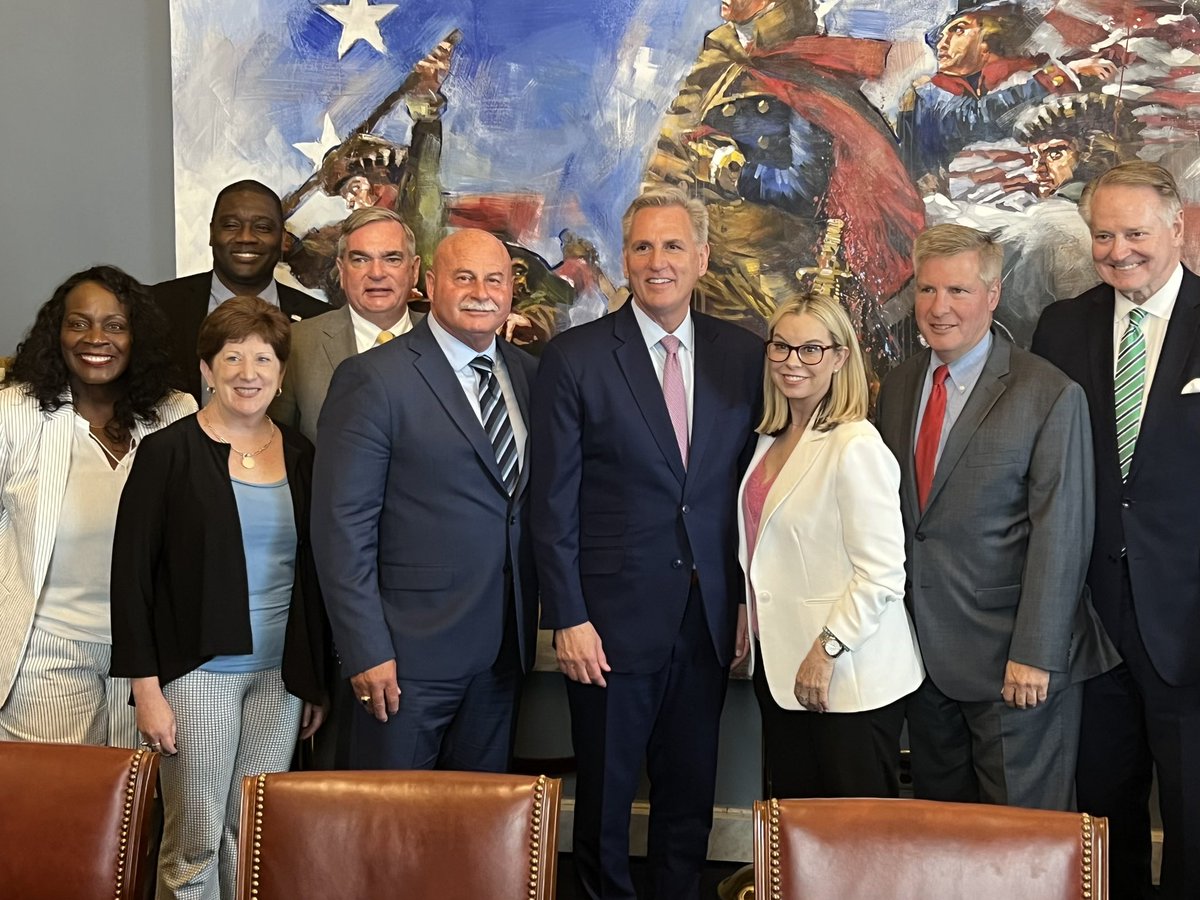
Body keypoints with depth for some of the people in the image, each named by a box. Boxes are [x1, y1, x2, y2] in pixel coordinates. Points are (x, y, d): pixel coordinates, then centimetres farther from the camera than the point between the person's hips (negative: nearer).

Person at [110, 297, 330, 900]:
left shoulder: (299, 457, 7)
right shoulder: (168, 453, -5)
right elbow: (131, 574, -5)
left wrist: (318, 681, 12)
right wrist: (146, 687, -10)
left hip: (280, 674, 4)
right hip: (198, 672, -4)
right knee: (195, 841, 1)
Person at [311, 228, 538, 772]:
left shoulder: (528, 374, 9)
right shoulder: (373, 379, -10)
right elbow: (343, 527, -13)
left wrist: (535, 622, 6)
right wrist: (366, 650, -16)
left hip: (503, 647, 6)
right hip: (411, 650, -6)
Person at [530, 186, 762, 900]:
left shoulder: (743, 354, 4)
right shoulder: (575, 358, -5)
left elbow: (750, 486, 7)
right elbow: (554, 502, -6)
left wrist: (749, 599, 4)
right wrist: (568, 618, -10)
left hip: (709, 620, 3)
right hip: (613, 620, -3)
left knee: (692, 797, 14)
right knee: (606, 797, 10)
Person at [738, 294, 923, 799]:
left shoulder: (857, 446, -16)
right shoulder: (772, 439, 10)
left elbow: (881, 573, -19)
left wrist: (827, 651, -18)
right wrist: (748, 624, 14)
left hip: (848, 679, -8)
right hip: (779, 666, 8)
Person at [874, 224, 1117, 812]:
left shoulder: (1051, 396, -10)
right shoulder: (898, 388, 9)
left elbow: (1060, 536, -13)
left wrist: (1035, 655, -16)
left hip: (1009, 658, -5)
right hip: (923, 653, 5)